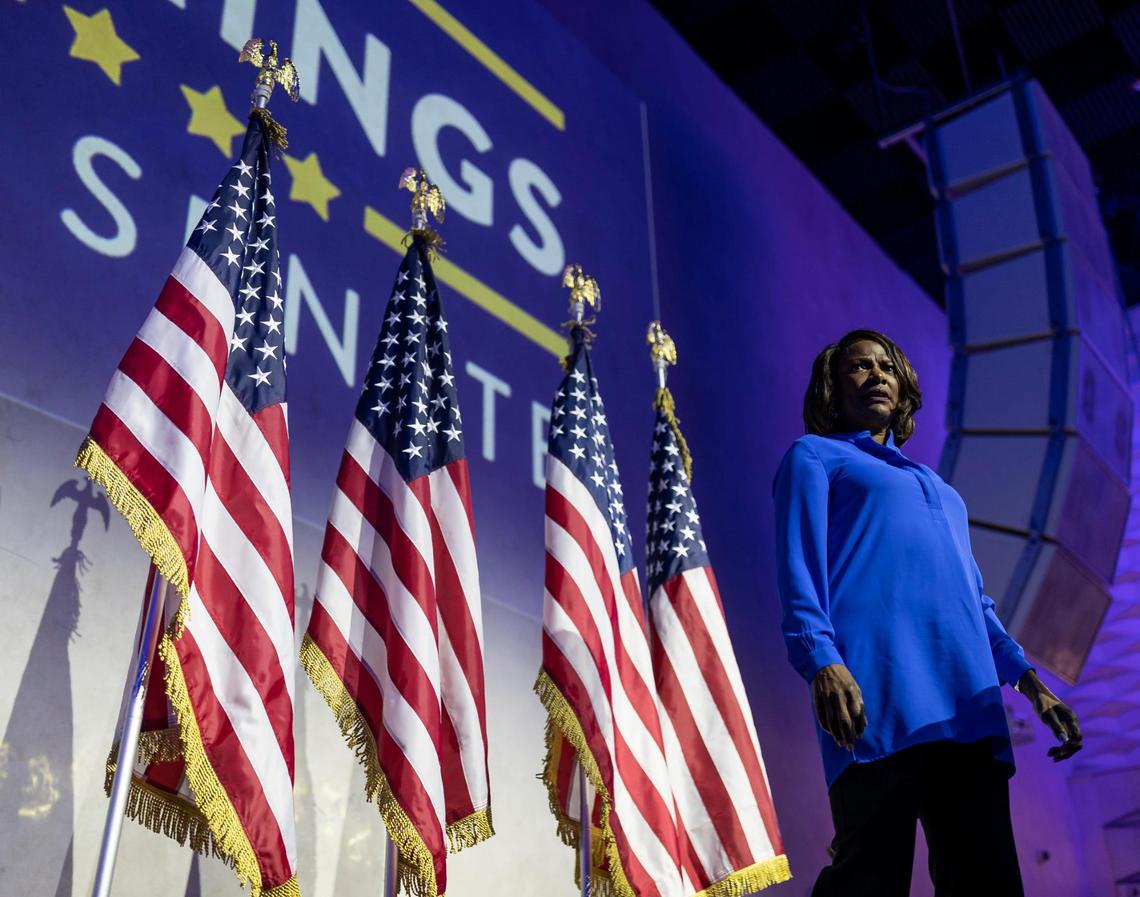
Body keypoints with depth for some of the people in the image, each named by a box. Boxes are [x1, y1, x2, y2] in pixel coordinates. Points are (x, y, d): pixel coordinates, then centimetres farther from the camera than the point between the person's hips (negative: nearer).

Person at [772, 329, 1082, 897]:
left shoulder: (936, 488, 33)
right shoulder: (813, 456, 14)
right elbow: (798, 572, -2)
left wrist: (1027, 677, 17)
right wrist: (822, 663, -18)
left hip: (970, 705, 7)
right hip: (878, 700, -6)